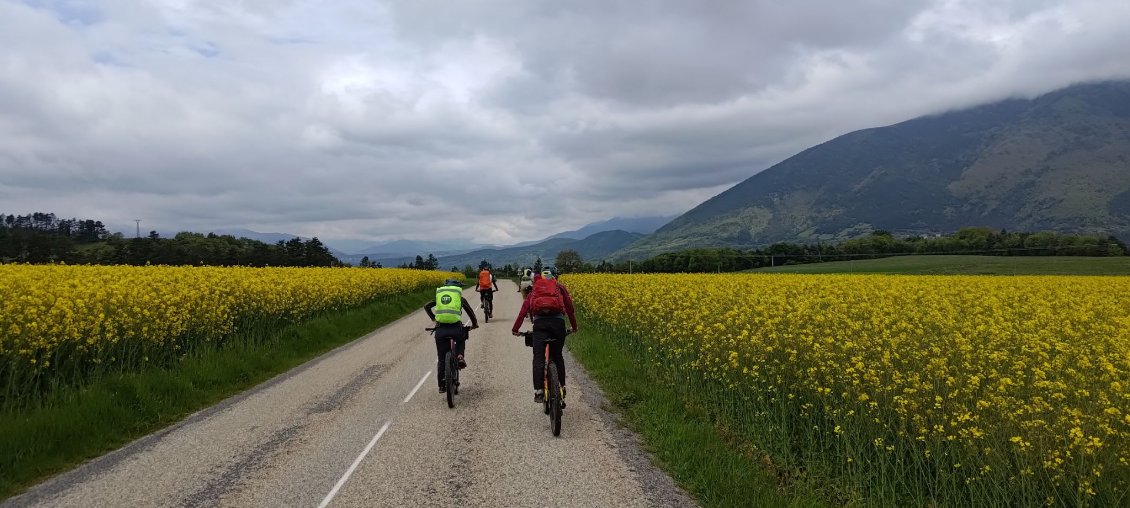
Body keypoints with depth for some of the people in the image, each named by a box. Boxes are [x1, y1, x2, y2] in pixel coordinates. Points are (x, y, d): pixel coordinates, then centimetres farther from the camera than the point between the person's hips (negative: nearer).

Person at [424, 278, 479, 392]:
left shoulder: (438, 295, 20)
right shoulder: (460, 297, 15)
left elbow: (426, 306, 14)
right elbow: (470, 311, 7)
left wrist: (433, 318, 28)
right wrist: (474, 324, 22)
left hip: (440, 329, 1)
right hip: (456, 328, -1)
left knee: (441, 358, 14)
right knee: (461, 340, 35)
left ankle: (442, 384, 11)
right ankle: (459, 356, 7)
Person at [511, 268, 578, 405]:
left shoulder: (535, 289, 28)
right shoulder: (560, 287, 26)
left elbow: (524, 309, 18)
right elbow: (569, 307, 23)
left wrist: (515, 329, 19)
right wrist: (574, 327, 32)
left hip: (540, 322, 0)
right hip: (558, 321, 1)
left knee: (538, 357, -2)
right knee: (557, 356, 18)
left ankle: (538, 391, -14)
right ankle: (562, 387, 18)